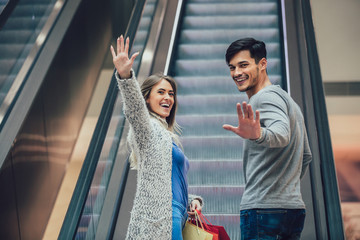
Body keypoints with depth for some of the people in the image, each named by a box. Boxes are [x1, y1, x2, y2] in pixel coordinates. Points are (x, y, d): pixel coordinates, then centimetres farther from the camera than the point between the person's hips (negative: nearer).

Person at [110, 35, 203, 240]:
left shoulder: (167, 136, 28)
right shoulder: (148, 129, 3)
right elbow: (135, 109, -21)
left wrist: (193, 200, 13)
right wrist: (125, 76, -37)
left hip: (174, 219, 8)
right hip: (159, 220, -8)